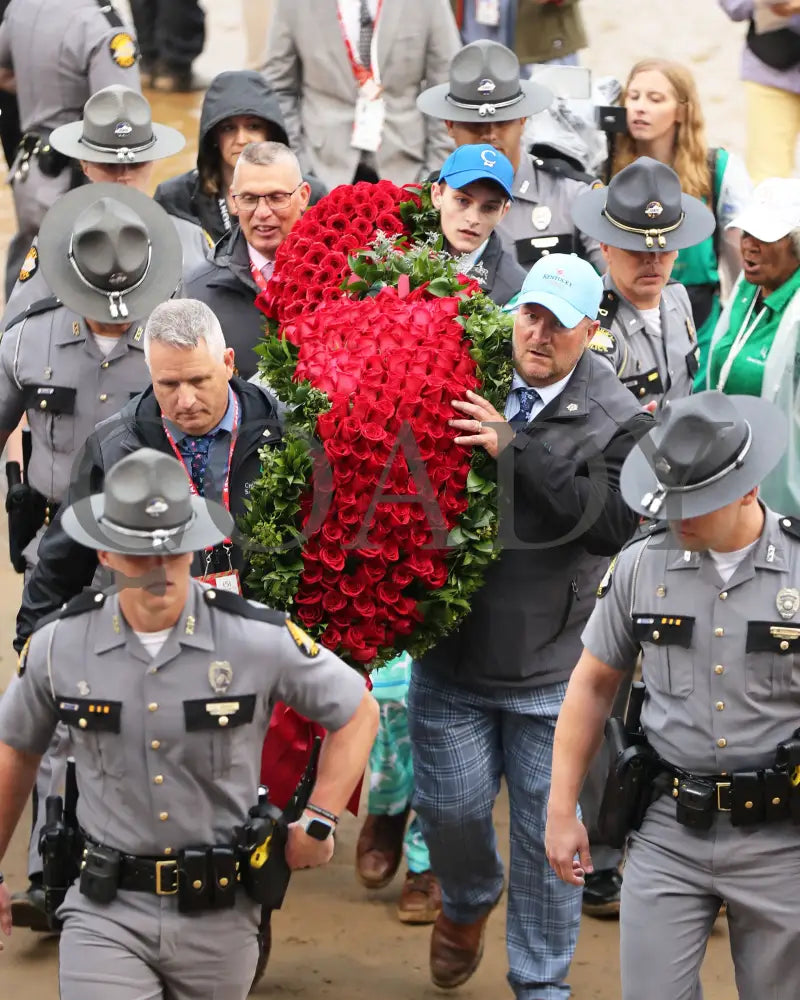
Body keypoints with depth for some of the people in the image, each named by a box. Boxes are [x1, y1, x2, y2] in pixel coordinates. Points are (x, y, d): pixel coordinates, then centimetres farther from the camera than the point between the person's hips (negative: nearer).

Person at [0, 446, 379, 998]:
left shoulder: (258, 638, -10)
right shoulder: (59, 646, -5)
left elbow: (357, 712, 4)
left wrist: (319, 822, -2)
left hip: (218, 913, 0)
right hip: (106, 911, 0)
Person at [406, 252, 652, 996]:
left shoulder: (618, 422, -6)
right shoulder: (472, 385, -1)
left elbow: (613, 522, -20)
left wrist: (515, 448, -26)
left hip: (551, 667, -1)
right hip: (451, 651, 2)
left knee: (548, 831, 5)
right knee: (450, 805, 8)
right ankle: (467, 901, 42)